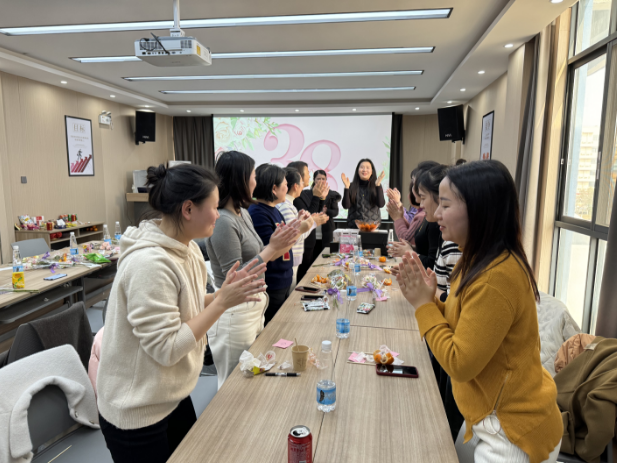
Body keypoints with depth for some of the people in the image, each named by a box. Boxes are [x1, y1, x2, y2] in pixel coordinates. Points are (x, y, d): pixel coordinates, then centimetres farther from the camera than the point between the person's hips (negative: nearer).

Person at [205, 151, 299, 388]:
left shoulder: (243, 213, 6)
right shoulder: (222, 222, -21)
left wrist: (281, 245, 2)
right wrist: (271, 248, -21)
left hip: (253, 308, 9)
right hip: (235, 315, -9)